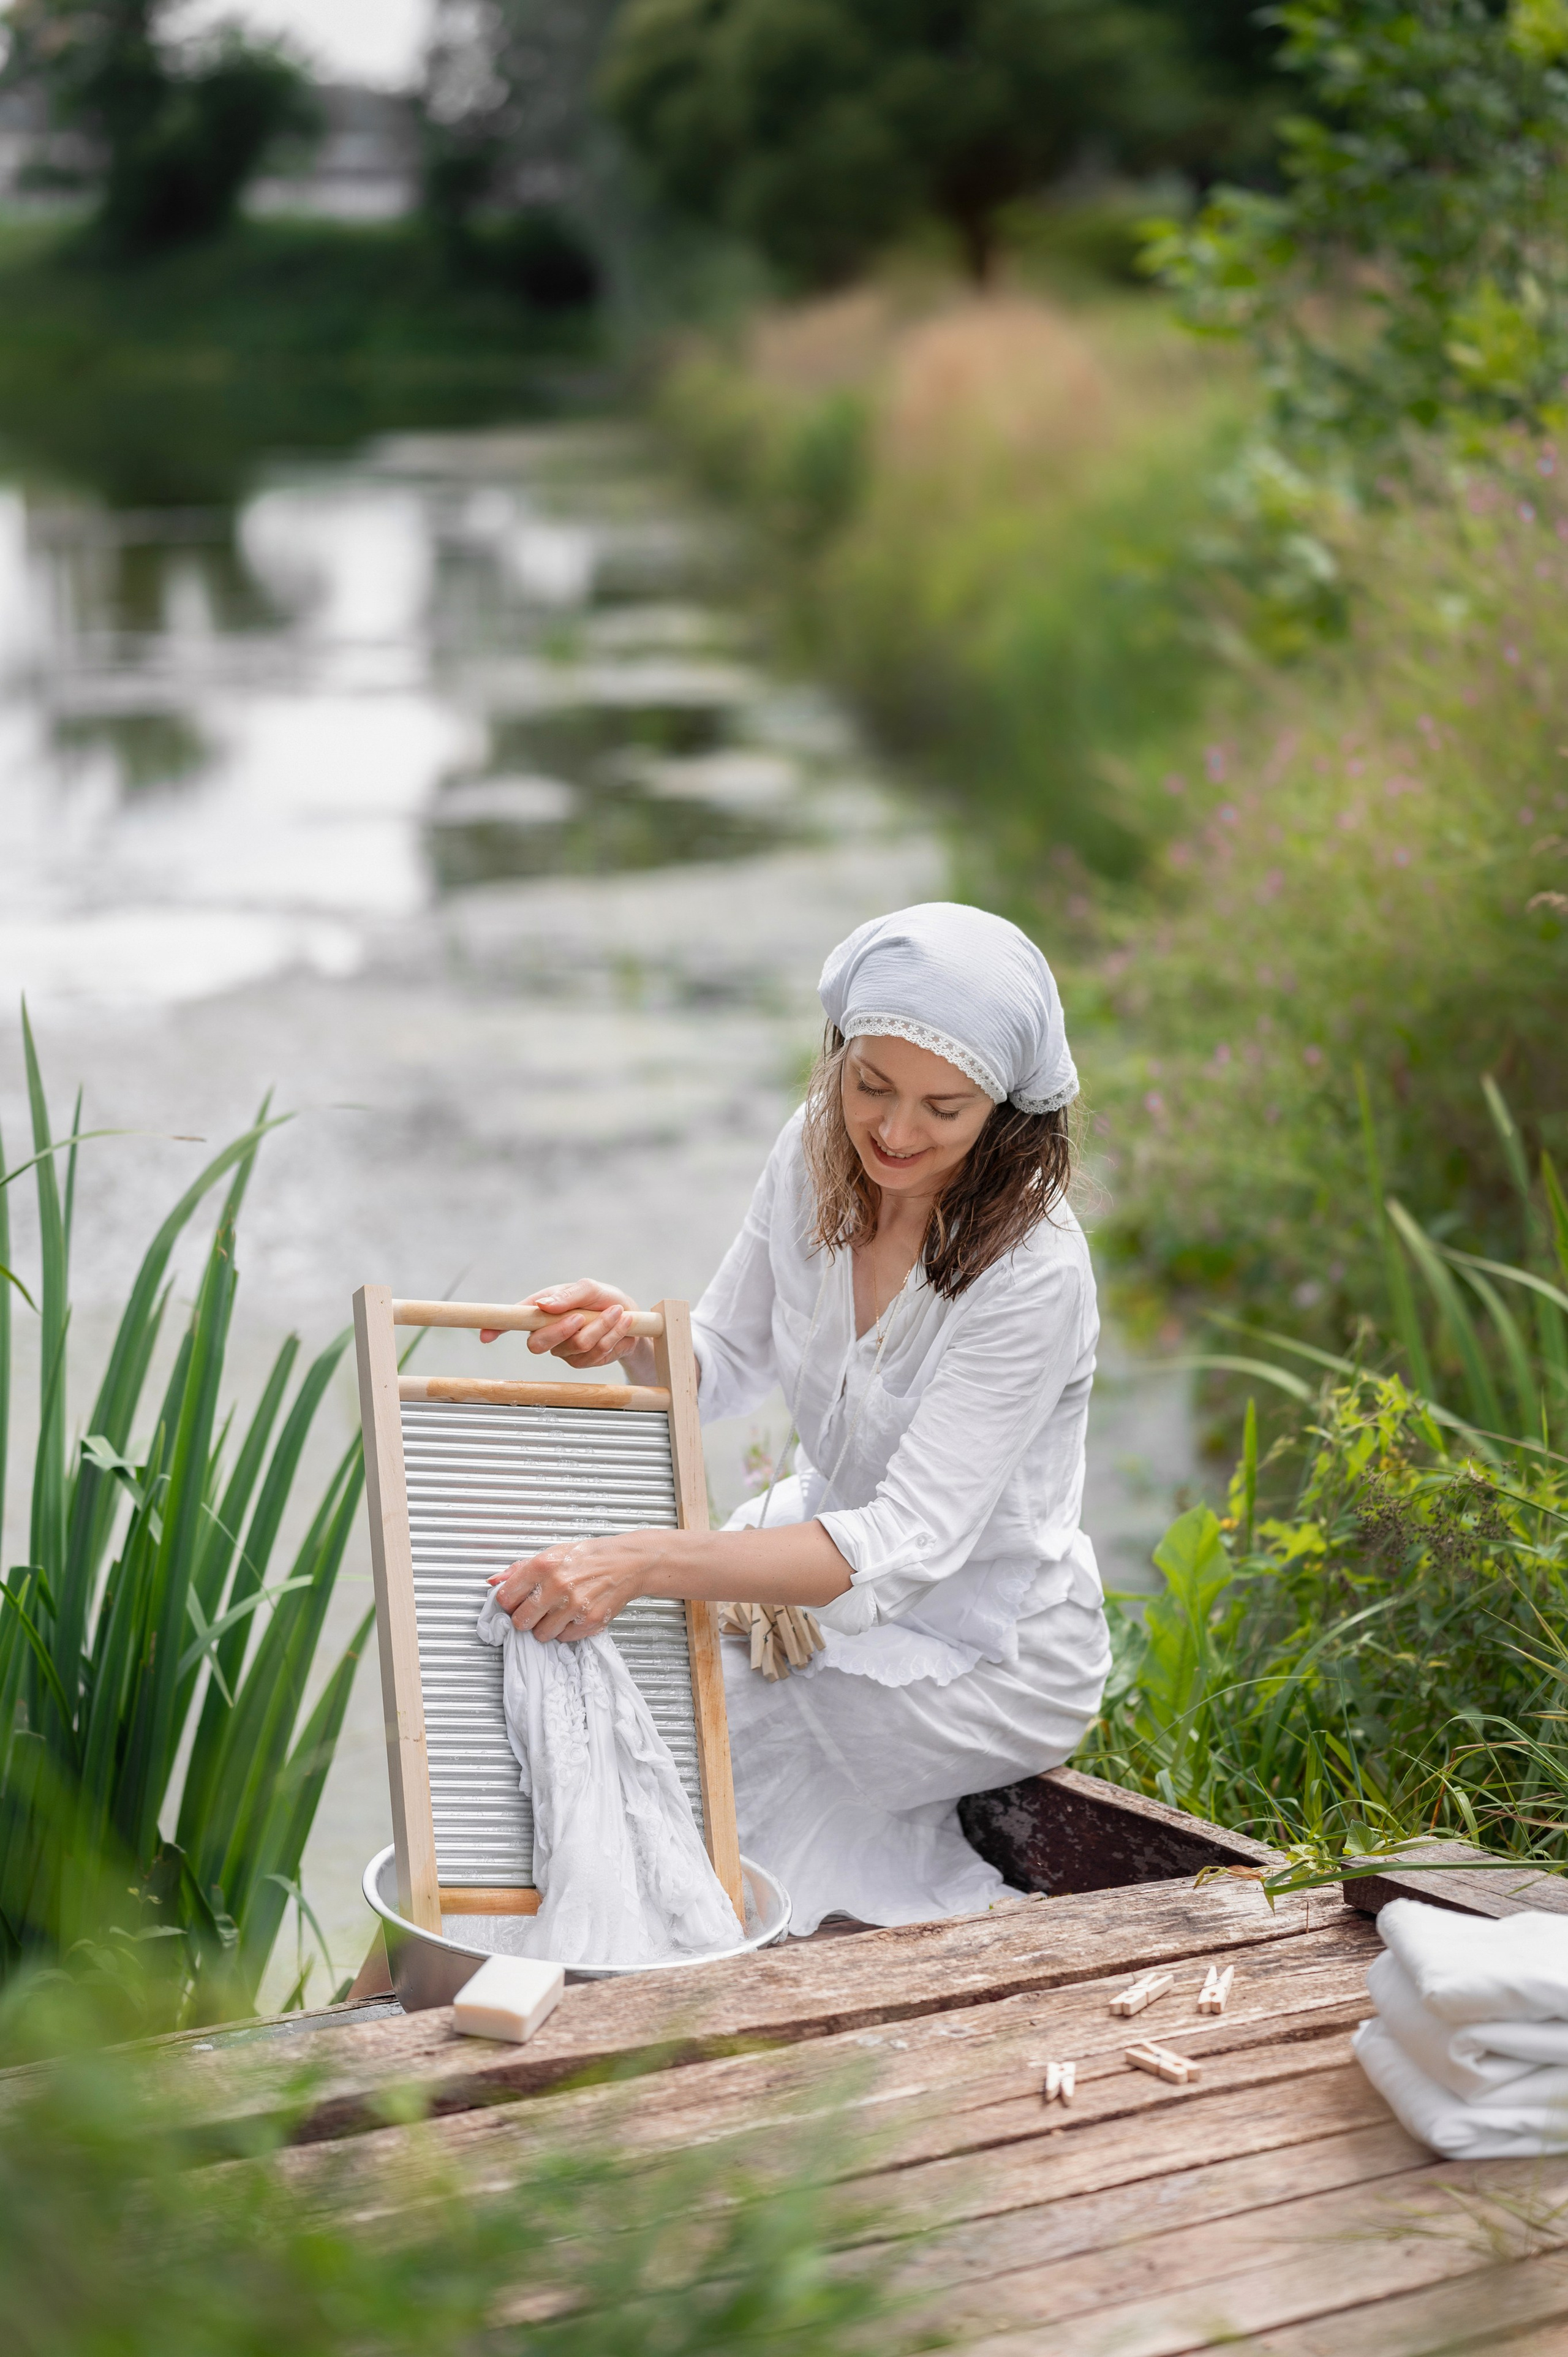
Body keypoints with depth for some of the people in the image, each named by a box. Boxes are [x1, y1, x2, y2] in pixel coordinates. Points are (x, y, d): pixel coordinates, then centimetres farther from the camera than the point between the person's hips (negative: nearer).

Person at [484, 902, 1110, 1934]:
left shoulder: (1033, 1272, -29)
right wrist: (635, 1335, -21)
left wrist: (645, 1562, -42)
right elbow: (727, 1368, 3)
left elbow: (908, 1546, -33)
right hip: (833, 1546, 7)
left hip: (984, 1655, -6)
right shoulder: (820, 1154, -10)